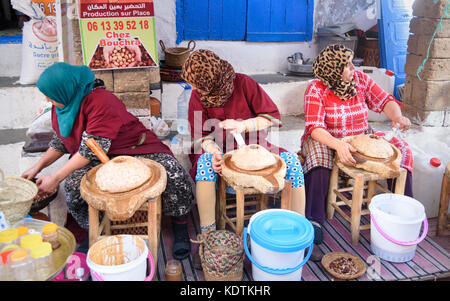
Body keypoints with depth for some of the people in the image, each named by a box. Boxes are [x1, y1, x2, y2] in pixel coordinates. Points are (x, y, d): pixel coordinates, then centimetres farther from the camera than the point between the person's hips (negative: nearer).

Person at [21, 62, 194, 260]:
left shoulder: (101, 101, -26)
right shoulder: (62, 104, 1)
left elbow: (90, 150, -27)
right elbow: (60, 142, 16)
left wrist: (56, 178, -22)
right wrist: (38, 167, 6)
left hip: (135, 149, -6)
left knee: (174, 175, -30)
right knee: (73, 183, -28)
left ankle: (180, 225, -3)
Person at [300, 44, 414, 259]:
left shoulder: (360, 79, -3)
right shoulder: (316, 88, -16)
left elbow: (385, 101, 0)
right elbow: (314, 128, -26)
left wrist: (397, 116, -23)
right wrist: (338, 145, -43)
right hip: (326, 140, -4)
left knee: (401, 148, -12)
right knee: (317, 152, -38)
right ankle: (314, 219, -36)